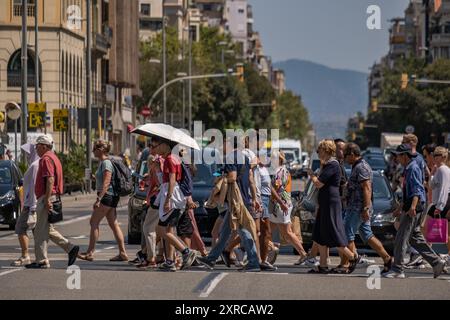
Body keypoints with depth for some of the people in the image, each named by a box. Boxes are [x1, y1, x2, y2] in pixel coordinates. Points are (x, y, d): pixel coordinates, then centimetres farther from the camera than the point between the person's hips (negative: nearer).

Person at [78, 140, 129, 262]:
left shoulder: (106, 163, -14)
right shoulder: (103, 162, 16)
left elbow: (106, 183, -21)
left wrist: (98, 199, -24)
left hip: (107, 196, -10)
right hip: (111, 197, 10)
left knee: (94, 222, -5)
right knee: (113, 224, 8)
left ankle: (90, 253, -2)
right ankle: (122, 253, 6)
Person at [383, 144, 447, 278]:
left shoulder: (413, 168, -13)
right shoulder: (409, 168, 18)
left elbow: (417, 189, -23)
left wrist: (413, 206, -34)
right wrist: (402, 207, 32)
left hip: (414, 209, -10)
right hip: (409, 207, 10)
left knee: (401, 238, -8)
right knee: (416, 238, 13)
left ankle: (397, 270, -6)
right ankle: (436, 263, 15)